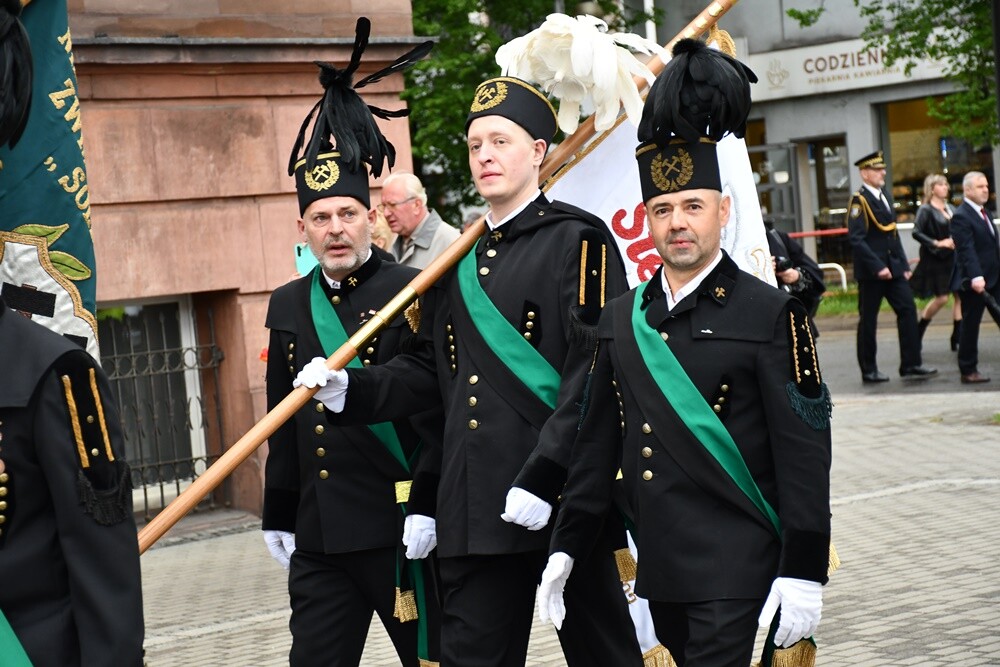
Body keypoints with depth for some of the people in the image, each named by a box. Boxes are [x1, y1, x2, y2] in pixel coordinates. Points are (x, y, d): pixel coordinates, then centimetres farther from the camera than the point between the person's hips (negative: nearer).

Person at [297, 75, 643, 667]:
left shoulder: (576, 240, -4)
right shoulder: (459, 259, 17)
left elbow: (595, 368, -14)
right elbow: (431, 372, 17)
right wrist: (349, 389, 1)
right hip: (474, 506, 6)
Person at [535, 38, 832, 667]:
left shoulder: (770, 314, -6)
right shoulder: (621, 320, 11)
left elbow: (805, 452, -9)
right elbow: (597, 442, 14)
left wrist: (803, 574, -13)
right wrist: (565, 548, 9)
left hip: (735, 569, -6)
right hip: (660, 568, 6)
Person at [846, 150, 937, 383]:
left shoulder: (883, 198, 15)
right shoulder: (859, 200, -11)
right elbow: (856, 239, -19)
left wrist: (904, 265, 13)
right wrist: (877, 267, -23)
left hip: (893, 268, 8)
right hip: (871, 271, -8)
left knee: (908, 310, -1)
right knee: (868, 320, 2)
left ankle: (911, 365, 1)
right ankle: (869, 371, 10)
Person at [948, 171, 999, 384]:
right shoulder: (961, 217, -14)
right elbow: (966, 250, -23)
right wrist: (975, 277, -33)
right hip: (974, 281, -8)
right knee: (970, 325, 0)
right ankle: (968, 371, 8)